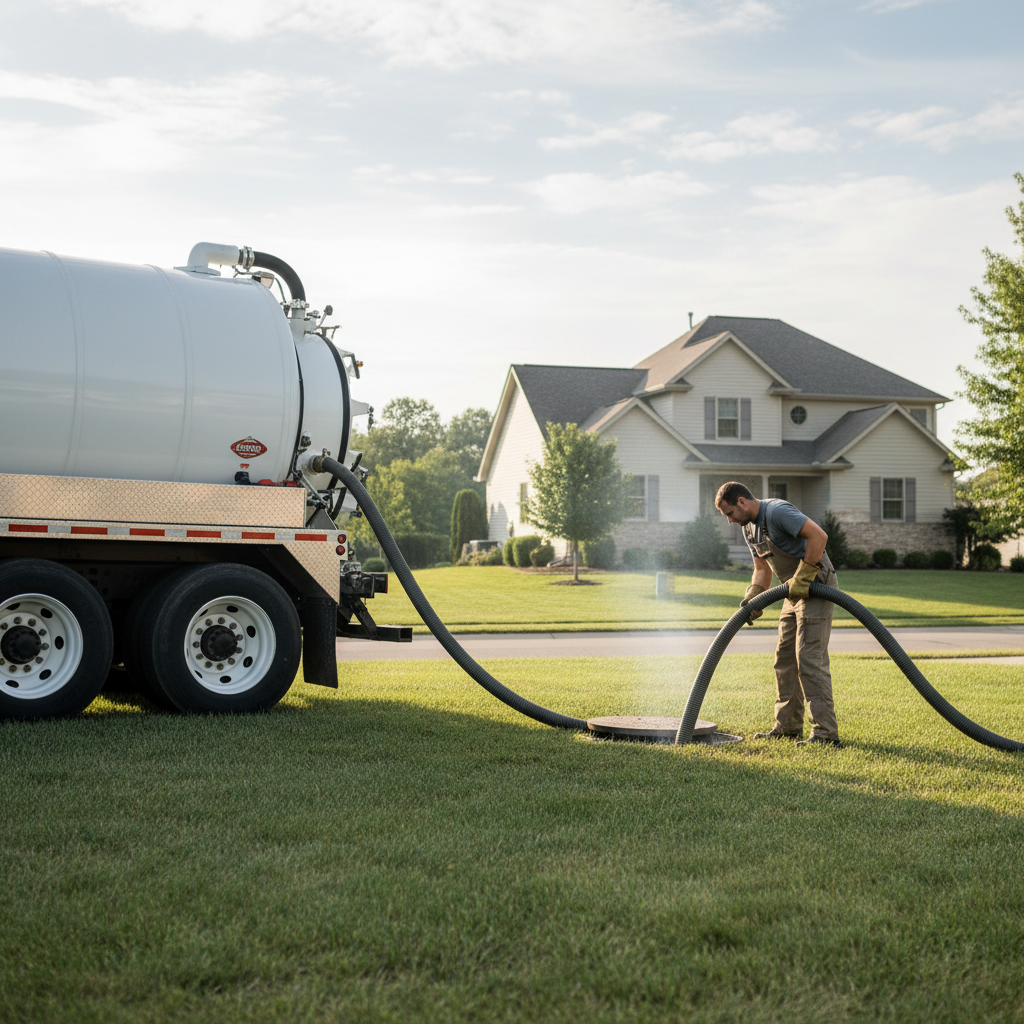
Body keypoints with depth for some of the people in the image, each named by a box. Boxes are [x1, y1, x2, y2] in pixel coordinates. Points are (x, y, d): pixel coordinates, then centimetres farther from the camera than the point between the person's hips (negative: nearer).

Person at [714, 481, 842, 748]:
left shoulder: (777, 511, -19)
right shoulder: (749, 528, 11)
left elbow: (818, 535, -29)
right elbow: (762, 570, 18)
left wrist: (802, 577, -25)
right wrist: (752, 599, 1)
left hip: (816, 586, -10)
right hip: (796, 591, 10)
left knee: (809, 659, -14)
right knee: (785, 658, 11)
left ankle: (825, 733, -13)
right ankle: (788, 727, 19)